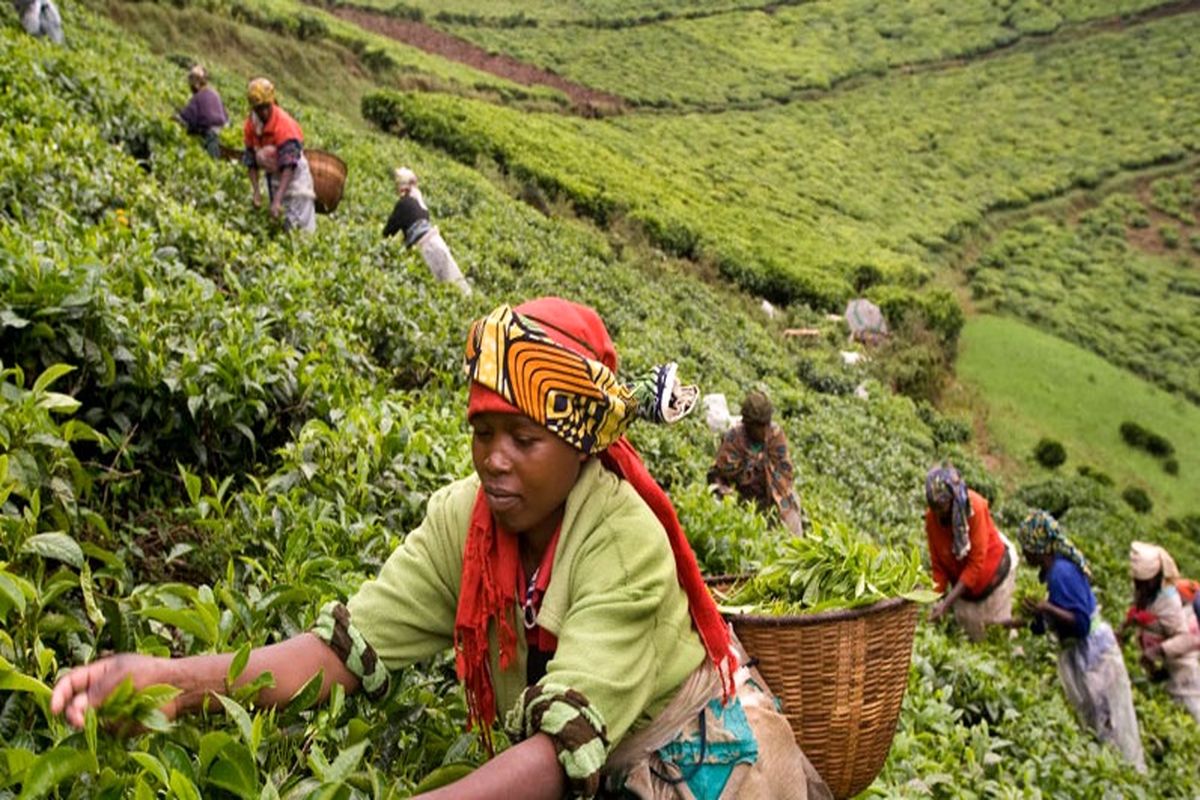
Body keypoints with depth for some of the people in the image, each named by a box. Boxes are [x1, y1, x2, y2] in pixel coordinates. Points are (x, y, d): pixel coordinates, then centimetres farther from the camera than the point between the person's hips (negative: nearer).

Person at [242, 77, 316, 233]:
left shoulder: (283, 123, -28)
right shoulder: (250, 125, -10)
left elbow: (289, 166, -35)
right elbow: (251, 161, -1)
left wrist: (277, 200, -42)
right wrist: (256, 191, -13)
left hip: (294, 171, -6)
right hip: (272, 173, 6)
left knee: (302, 226, -11)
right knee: (279, 221, 8)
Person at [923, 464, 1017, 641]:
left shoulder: (975, 507, -30)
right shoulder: (931, 516, -19)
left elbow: (976, 563, -27)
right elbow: (938, 564, -9)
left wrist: (948, 602, -31)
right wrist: (939, 598, -21)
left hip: (993, 571, -3)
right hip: (963, 581, 3)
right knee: (974, 637, 10)